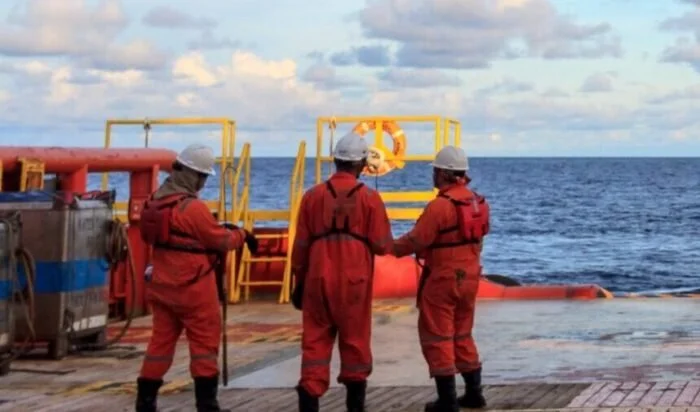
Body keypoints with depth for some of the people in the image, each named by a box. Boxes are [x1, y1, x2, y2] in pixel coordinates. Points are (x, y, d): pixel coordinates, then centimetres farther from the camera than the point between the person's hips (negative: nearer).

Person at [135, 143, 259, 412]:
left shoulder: (156, 201, 4)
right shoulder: (193, 208, -21)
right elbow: (221, 241, -13)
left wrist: (219, 230, 13)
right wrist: (242, 236, 8)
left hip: (162, 286, 7)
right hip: (193, 288, -7)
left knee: (161, 341, 12)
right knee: (205, 344, 4)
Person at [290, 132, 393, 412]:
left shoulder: (313, 196, 2)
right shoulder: (369, 198, -4)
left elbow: (301, 245, 5)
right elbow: (382, 246, -5)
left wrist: (299, 282, 15)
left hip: (318, 280, 1)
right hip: (354, 283, -1)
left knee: (315, 342, 4)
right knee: (355, 342, 11)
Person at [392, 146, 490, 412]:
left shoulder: (440, 205, -20)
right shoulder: (477, 202, 4)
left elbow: (416, 240, -17)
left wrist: (393, 247, 0)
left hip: (442, 279, -8)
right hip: (469, 278, 8)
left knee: (437, 339, 1)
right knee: (463, 336, 20)